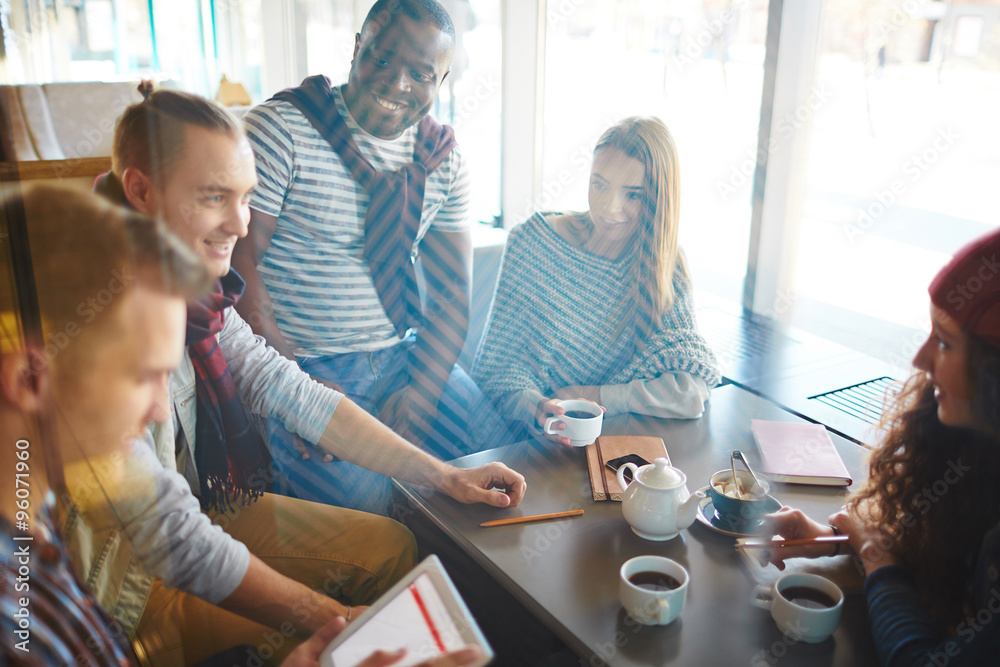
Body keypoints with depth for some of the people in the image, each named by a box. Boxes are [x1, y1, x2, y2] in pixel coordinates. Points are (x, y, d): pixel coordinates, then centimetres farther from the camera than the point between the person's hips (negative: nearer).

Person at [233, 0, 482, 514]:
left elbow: (450, 297, 6)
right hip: (299, 361, -5)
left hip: (399, 356, 5)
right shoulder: (279, 129, -10)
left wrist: (420, 400, -9)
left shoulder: (443, 160, 5)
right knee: (362, 499, -26)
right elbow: (236, 263, -14)